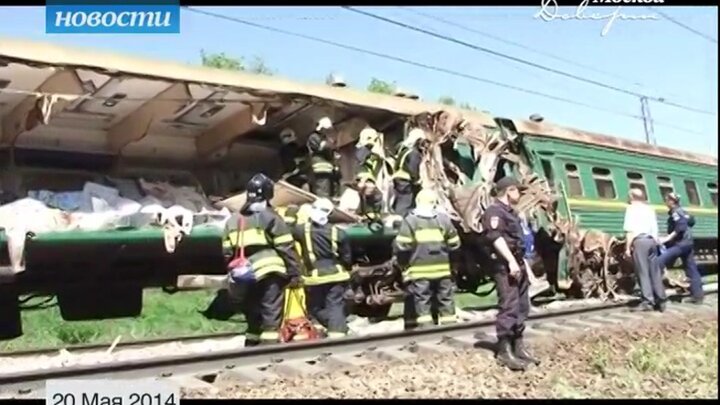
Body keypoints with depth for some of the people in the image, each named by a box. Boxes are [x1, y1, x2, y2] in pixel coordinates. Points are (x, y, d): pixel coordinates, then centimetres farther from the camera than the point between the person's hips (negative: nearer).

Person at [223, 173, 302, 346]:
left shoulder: (233, 220, 15)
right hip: (269, 273, -6)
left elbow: (227, 251, 15)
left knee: (253, 317, 18)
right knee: (271, 316, -5)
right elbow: (285, 248, -8)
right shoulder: (270, 216, -4)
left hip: (244, 277, 6)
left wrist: (234, 271, 24)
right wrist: (294, 272, -3)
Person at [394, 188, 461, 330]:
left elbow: (401, 246, -10)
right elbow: (454, 244, 7)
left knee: (421, 302, 1)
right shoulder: (443, 219, 5)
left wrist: (403, 264, 7)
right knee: (446, 300, 13)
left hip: (419, 271, -3)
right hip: (442, 269, 3)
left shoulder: (410, 220, -5)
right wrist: (450, 261, 23)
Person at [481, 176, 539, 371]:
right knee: (509, 307, -11)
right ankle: (504, 351, -7)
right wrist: (510, 261, -28)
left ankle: (518, 346, 21)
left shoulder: (511, 212, 22)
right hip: (505, 265, -10)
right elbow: (496, 237, -22)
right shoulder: (494, 211, -9)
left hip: (517, 264, 10)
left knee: (521, 307, 12)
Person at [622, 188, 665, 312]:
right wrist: (655, 243, 19)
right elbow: (655, 230, 17)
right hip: (651, 240, 6)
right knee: (655, 271, 9)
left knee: (643, 272, -5)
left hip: (639, 240, -6)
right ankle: (660, 301, 11)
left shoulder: (632, 208, 2)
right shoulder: (650, 209, 21)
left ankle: (648, 301, -7)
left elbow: (630, 230, -8)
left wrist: (628, 247, -8)